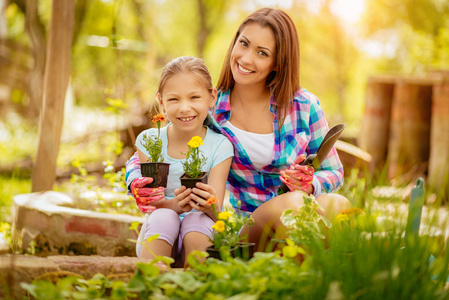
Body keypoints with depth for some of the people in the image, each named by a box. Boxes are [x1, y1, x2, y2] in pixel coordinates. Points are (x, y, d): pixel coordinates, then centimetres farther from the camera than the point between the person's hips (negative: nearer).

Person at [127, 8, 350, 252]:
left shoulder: (304, 106, -1)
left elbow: (333, 172, 10)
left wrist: (310, 184, -14)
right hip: (246, 228, -1)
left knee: (336, 204, -34)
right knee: (290, 203, -36)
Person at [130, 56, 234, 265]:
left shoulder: (219, 146, -3)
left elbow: (217, 213, -11)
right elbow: (151, 205, -6)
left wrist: (209, 206, -38)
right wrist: (174, 205, -31)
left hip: (200, 239, 0)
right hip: (158, 239, 0)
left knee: (197, 221, -32)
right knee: (163, 218, -32)